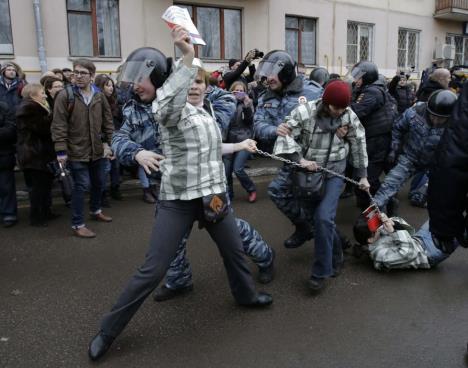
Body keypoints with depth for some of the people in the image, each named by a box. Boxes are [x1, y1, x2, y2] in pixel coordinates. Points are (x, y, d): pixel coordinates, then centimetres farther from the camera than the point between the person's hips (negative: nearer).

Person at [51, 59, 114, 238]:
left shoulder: (99, 96, 3)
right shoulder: (65, 95, -10)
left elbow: (108, 121, 10)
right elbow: (59, 125, -12)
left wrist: (110, 142, 5)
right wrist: (61, 150, -16)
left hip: (97, 150, 5)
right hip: (76, 150, -5)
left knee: (99, 182, 18)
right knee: (81, 185, -5)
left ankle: (96, 210, 42)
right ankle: (77, 224, 6)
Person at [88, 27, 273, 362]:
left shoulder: (205, 112, 12)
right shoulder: (173, 109, -12)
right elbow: (168, 102, -39)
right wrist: (188, 58, -42)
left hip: (213, 195, 7)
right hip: (178, 200, -7)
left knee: (235, 250, 21)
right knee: (153, 270, -6)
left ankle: (246, 294, 50)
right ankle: (109, 330, 9)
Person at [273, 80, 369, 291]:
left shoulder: (349, 116, -6)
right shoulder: (304, 112, -15)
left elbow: (358, 145, 5)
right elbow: (286, 136, -13)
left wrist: (362, 175, 9)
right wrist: (300, 159, -26)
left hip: (334, 174, -1)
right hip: (307, 174, 1)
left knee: (324, 218, -16)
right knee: (312, 217, 10)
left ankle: (321, 272, -2)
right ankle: (335, 255, 36)